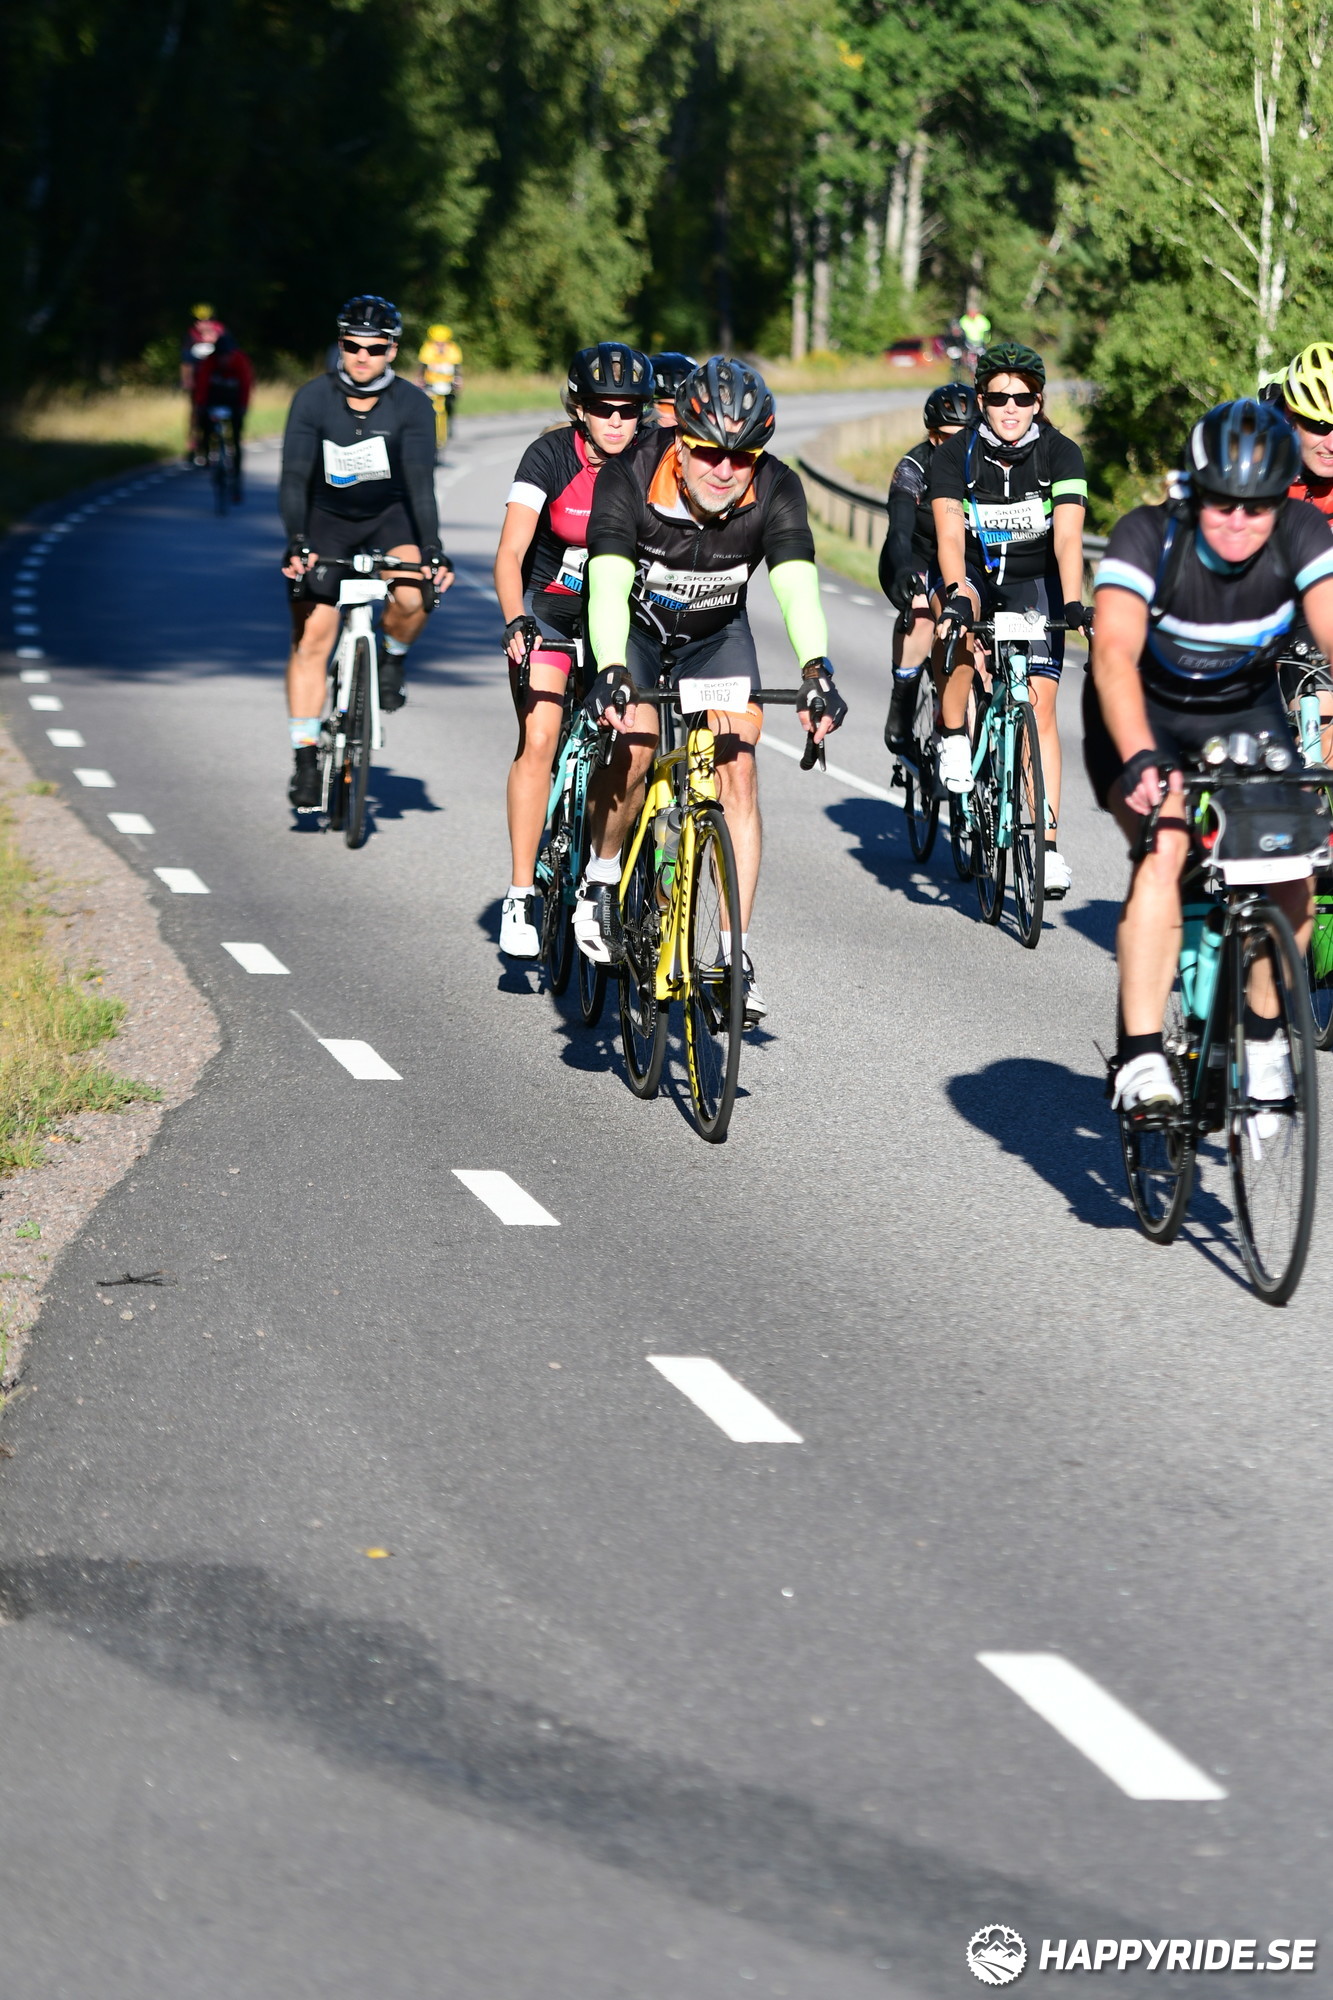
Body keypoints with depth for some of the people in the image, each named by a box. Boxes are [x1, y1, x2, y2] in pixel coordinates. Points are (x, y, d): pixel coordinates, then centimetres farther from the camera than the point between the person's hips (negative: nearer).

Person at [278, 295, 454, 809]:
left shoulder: (412, 404, -17)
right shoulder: (313, 399, -17)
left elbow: (420, 481, -23)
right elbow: (294, 477, -23)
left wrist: (432, 550, -35)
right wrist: (296, 544, -38)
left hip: (389, 516, 0)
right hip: (326, 519, 0)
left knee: (413, 596, -29)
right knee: (311, 637, -8)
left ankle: (391, 656, 5)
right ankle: (305, 758, -1)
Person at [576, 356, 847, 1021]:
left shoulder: (777, 491, -26)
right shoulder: (629, 479, -30)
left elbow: (797, 586, -37)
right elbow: (608, 586, -40)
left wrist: (815, 672, -54)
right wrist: (611, 672, -57)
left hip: (716, 634, 2)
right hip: (634, 625, -2)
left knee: (738, 771, -13)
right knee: (635, 744, -27)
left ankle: (735, 956, -9)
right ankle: (601, 878, 0)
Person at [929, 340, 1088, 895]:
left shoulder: (1061, 454, -18)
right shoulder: (955, 455, -18)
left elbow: (1068, 536, -28)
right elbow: (950, 536, -29)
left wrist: (1072, 604, -43)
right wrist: (955, 596, -47)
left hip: (1034, 582, 0)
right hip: (973, 573, 0)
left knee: (1040, 704, -12)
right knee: (963, 621, -37)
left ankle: (1049, 844, -11)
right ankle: (953, 738, -15)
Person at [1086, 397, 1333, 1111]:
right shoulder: (1147, 536, -30)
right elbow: (1114, 654, -42)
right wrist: (1139, 760, -58)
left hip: (1246, 710, 3)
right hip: (1144, 713, -3)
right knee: (1163, 848, -29)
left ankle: (1262, 1033, 9)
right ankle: (1140, 1059, -26)